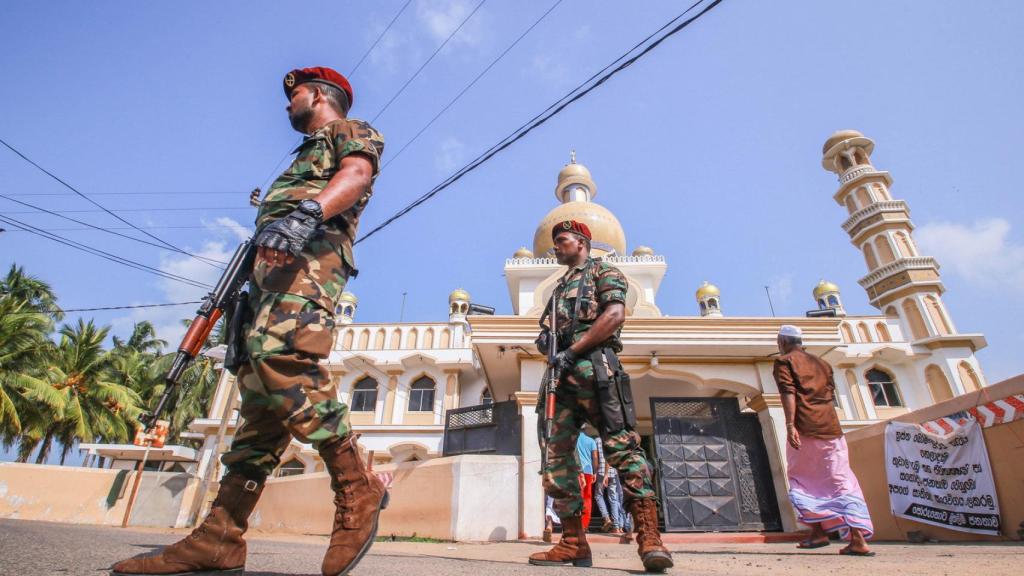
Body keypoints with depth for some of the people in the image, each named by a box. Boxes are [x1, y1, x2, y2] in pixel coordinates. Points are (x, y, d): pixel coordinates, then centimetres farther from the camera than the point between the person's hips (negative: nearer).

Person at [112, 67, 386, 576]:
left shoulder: (352, 130, 15)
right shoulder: (307, 154, 40)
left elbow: (358, 173, -11)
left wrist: (307, 211, -30)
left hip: (311, 252, -9)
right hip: (272, 265, 9)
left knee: (280, 354, -32)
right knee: (259, 390, -1)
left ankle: (357, 491, -24)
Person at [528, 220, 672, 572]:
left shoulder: (603, 271, 10)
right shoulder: (559, 289, 31)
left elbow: (615, 315, -9)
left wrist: (572, 351, -15)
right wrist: (545, 341, 4)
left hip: (593, 367, -7)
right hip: (563, 375, 8)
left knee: (622, 446, -15)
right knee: (556, 456, 0)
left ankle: (649, 538, -13)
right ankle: (573, 544, 5)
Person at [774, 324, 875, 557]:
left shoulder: (784, 361, 2)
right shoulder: (821, 363, 21)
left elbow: (788, 392, -13)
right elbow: (831, 395, 21)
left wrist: (790, 425, -21)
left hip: (804, 429, -5)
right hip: (831, 428, 5)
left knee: (802, 481, 11)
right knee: (841, 483, 4)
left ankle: (818, 532, 6)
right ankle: (858, 539, -4)